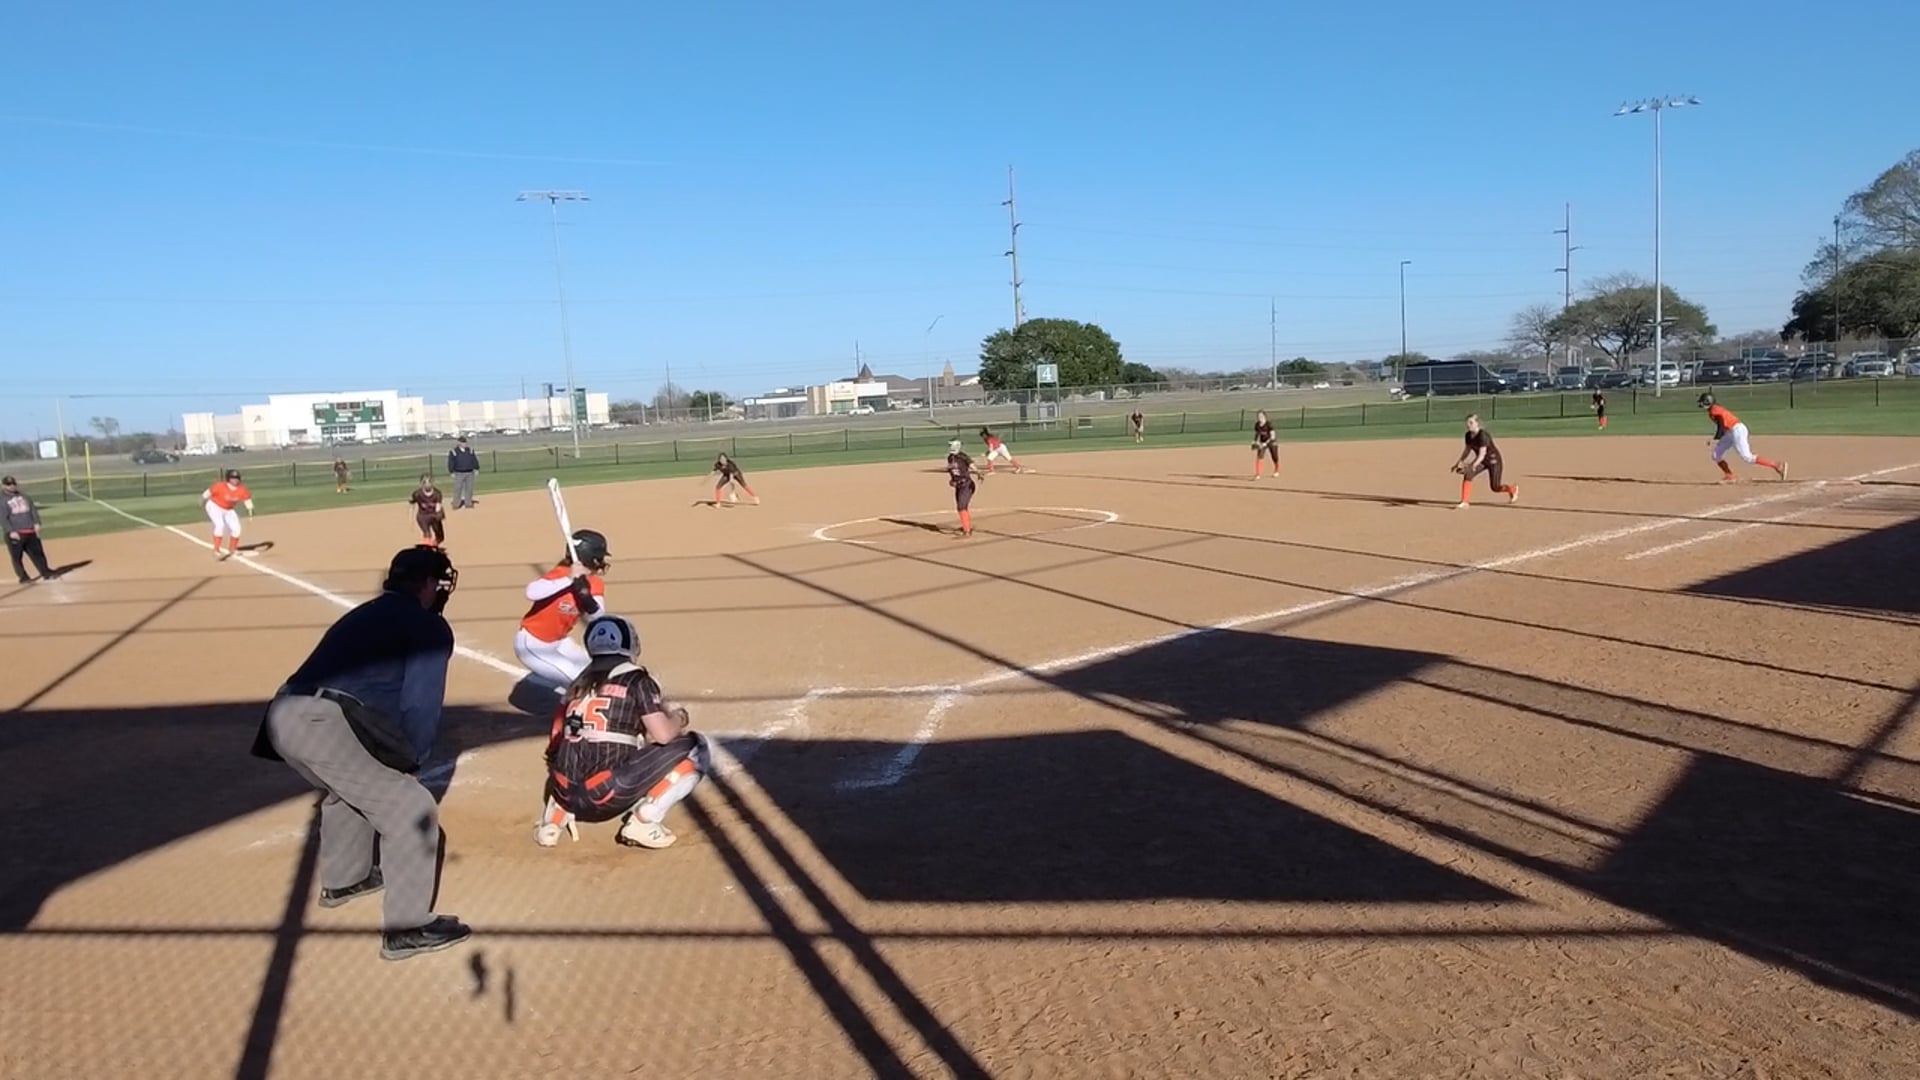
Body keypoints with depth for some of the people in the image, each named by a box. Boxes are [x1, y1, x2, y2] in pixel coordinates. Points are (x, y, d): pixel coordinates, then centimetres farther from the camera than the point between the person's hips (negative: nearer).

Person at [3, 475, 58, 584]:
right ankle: (23, 577, 6)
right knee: (17, 556, 0)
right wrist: (11, 531, -19)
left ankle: (46, 573, 13)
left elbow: (33, 509, 13)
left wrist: (36, 523, -1)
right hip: (15, 533, -5)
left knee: (37, 552, 8)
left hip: (30, 531, 5)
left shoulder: (24, 496, 15)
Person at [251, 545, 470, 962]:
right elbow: (421, 705, -1)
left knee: (347, 787, 36)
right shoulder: (430, 626, 6)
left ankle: (343, 880, 54)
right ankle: (406, 929, 5)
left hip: (284, 715, 9)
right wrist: (411, 761, 14)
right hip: (326, 724, -9)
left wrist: (399, 760, 31)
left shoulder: (363, 614, 31)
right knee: (412, 811, 1)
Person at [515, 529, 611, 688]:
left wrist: (589, 601, -35)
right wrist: (569, 580, -51)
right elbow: (531, 593, -46)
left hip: (559, 642, 8)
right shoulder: (560, 574, -26)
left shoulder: (595, 584, -5)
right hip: (532, 645, -8)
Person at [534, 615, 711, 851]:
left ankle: (557, 814, 17)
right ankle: (643, 820, -3)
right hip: (607, 794, -6)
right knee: (695, 749, 5)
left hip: (566, 793, 6)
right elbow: (663, 735, -6)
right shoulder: (636, 679, 1)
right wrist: (678, 717, 18)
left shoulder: (580, 683, 17)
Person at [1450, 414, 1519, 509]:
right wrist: (1459, 463, 3)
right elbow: (1468, 450, 9)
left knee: (1495, 487, 2)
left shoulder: (1483, 435, -30)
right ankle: (1464, 502, -15)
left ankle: (1513, 488, 37)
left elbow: (1482, 454, -34)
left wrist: (1473, 466, -46)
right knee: (1467, 475, -19)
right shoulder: (1468, 435, -7)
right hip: (1482, 461, 6)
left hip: (1494, 460, -6)